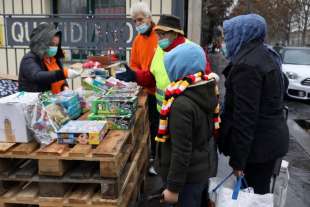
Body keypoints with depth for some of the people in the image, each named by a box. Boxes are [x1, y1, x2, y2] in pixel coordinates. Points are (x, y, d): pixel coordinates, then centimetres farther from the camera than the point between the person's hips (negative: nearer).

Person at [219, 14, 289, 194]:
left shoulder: (247, 65, -21)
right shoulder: (265, 55, 10)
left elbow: (245, 116, -23)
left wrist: (237, 159, -18)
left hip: (257, 144, -9)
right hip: (271, 139, 9)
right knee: (260, 192, 20)